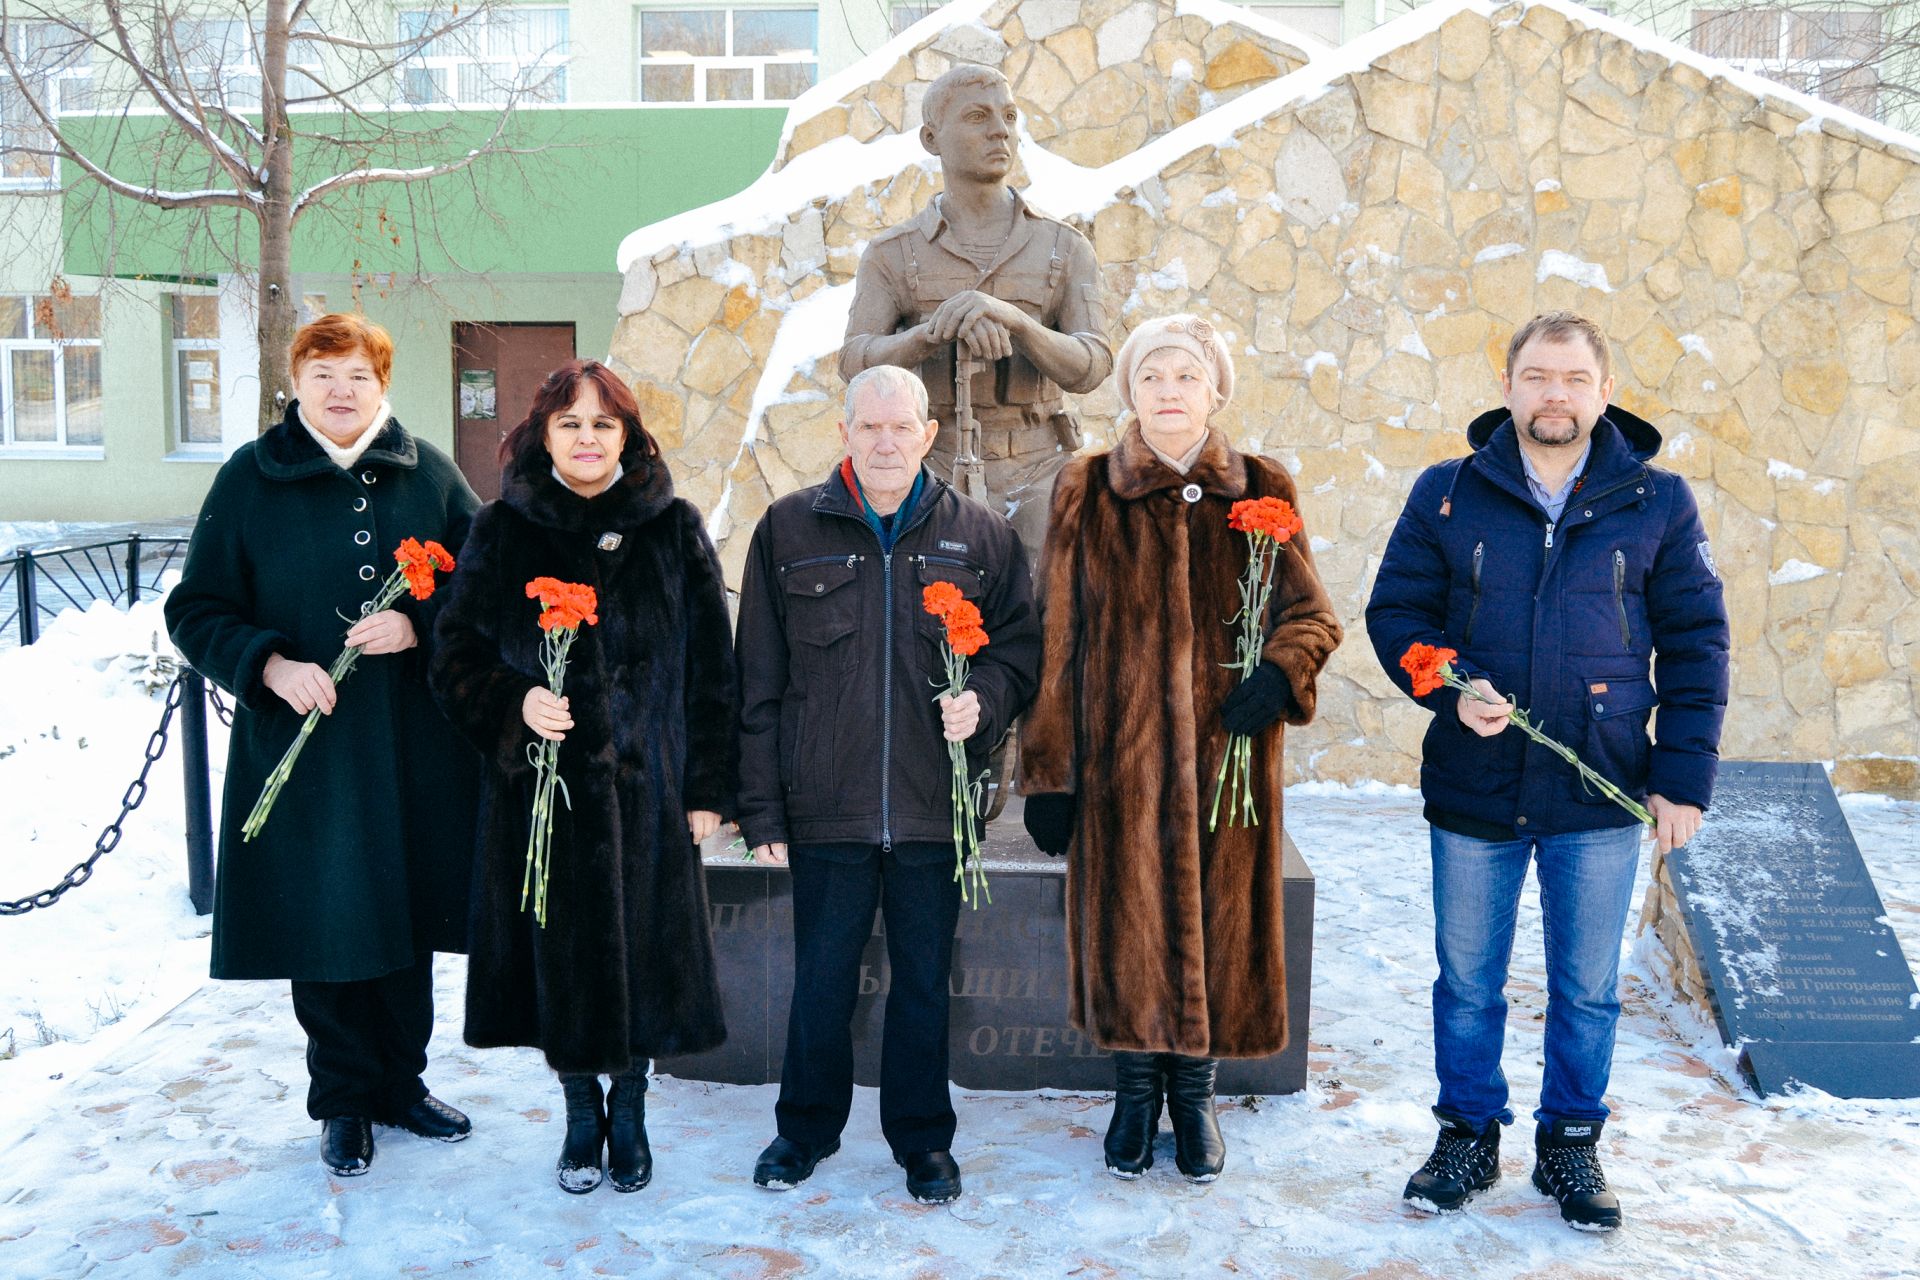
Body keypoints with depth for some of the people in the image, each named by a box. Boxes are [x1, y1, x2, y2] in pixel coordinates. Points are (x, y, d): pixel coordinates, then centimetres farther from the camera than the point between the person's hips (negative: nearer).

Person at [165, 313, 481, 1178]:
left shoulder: (427, 473, 4)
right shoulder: (250, 479, 1)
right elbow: (197, 611, 1)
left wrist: (418, 625, -14)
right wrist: (269, 664, -16)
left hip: (416, 748, 2)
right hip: (302, 748, -1)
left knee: (408, 917, 11)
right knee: (324, 922, 5)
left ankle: (400, 1082, 30)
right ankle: (344, 1100, 23)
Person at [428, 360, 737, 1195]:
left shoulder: (673, 530, 2)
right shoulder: (503, 531, 3)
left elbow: (711, 666, 2)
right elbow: (457, 655, 4)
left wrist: (708, 785, -2)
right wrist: (516, 702, -16)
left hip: (646, 785, 0)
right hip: (541, 787, 1)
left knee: (642, 949, 6)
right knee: (560, 952, 7)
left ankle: (629, 1108, 29)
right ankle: (581, 1111, 29)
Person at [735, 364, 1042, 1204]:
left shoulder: (980, 536, 3)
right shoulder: (788, 530, 2)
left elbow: (1020, 646, 11)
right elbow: (758, 683, 2)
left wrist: (985, 698, -12)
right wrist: (762, 806, -1)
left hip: (934, 809, 1)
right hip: (826, 809, 0)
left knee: (924, 981, 12)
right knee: (821, 981, 11)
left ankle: (923, 1137, 30)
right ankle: (808, 1126, 32)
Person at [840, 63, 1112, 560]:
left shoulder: (1066, 249, 8)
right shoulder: (891, 255, 7)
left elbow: (1091, 366, -5)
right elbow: (856, 363, -8)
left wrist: (1008, 317, -24)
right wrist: (937, 330, -28)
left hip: (1038, 479, 1)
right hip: (935, 477, 0)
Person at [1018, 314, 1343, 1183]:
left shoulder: (1262, 493, 4)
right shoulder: (1086, 495, 2)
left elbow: (1309, 611, 6)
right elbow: (1055, 638, 1)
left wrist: (1281, 670, -18)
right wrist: (1047, 770, -3)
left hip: (1225, 754, 1)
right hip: (1118, 756, 0)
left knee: (1216, 917, 8)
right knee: (1125, 920, 6)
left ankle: (1194, 1094, 28)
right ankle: (1135, 1092, 27)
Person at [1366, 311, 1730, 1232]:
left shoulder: (1657, 503, 0)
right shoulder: (1447, 494, 0)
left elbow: (1694, 645, 3)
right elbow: (1395, 611, 2)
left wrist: (1685, 775, -2)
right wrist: (1451, 688, -16)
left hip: (1601, 801, 0)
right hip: (1472, 791, 0)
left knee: (1587, 988, 13)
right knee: (1467, 983, 13)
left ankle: (1570, 1143, 32)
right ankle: (1468, 1135, 31)